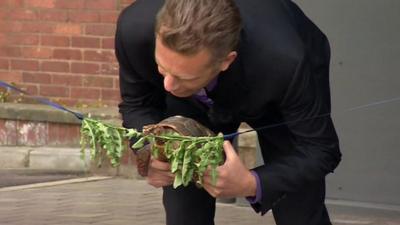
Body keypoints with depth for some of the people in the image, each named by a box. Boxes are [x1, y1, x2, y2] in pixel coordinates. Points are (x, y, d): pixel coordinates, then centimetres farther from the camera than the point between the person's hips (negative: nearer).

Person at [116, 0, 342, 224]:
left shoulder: (286, 62, -44)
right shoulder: (134, 29, -37)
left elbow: (320, 151, -29)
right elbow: (136, 104, -15)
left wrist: (253, 185, -45)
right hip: (190, 103, 2)